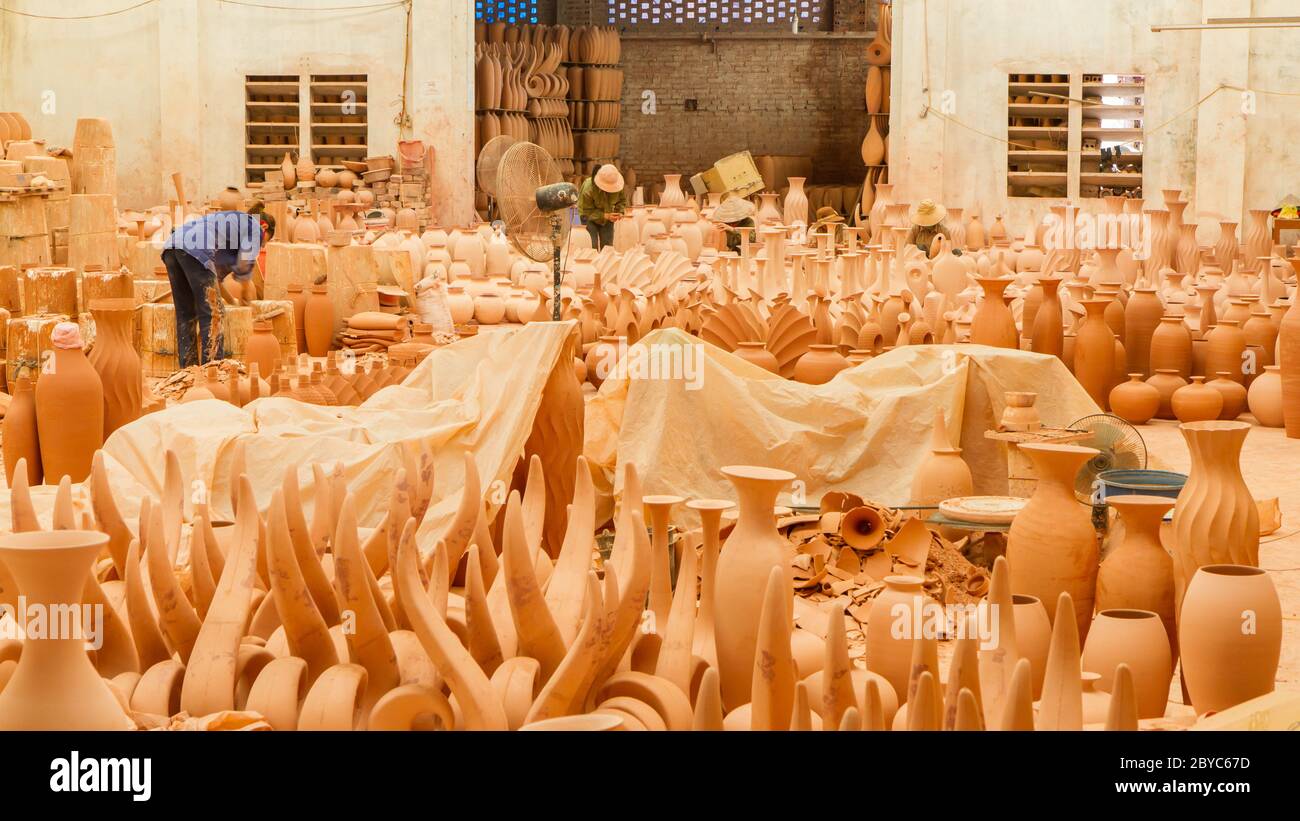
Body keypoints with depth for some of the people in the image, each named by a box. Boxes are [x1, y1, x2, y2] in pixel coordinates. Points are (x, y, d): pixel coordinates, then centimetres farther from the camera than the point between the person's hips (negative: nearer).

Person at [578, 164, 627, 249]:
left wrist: (619, 211, -19)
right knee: (592, 247, -14)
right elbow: (587, 211, -24)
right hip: (590, 216, -4)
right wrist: (605, 216, -34)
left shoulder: (618, 186, -20)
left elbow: (622, 200, 2)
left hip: (607, 218, 4)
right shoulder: (588, 189, -32)